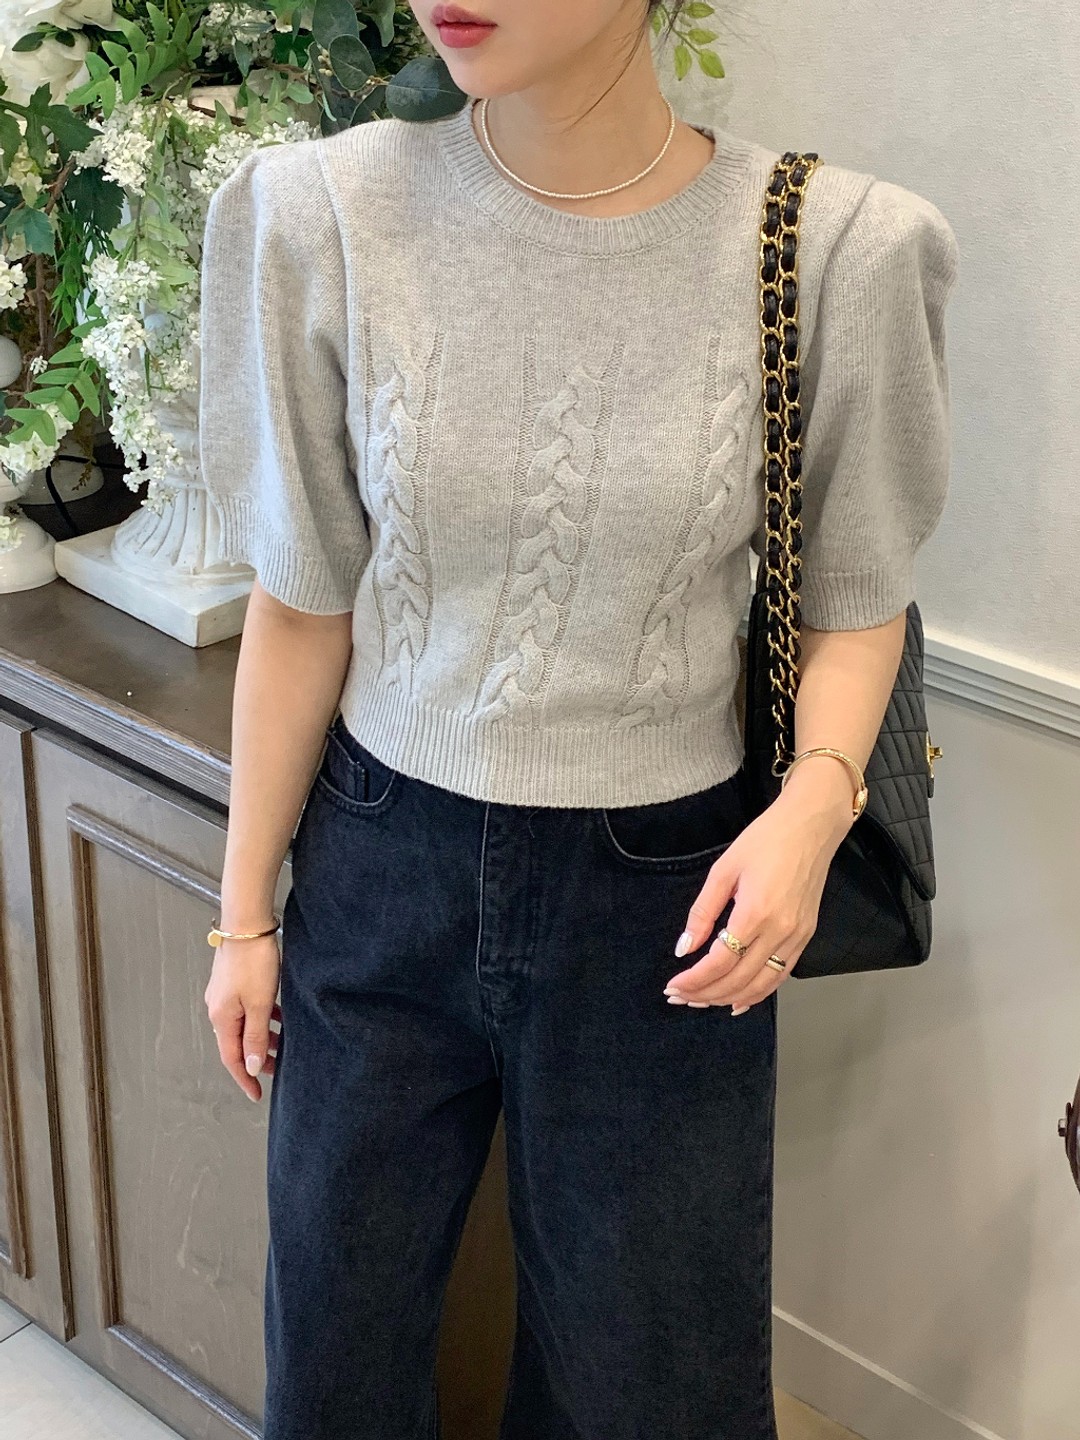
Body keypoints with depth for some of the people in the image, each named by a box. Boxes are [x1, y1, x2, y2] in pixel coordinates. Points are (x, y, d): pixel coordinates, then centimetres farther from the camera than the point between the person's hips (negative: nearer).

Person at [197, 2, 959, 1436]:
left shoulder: (839, 249, -15)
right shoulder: (325, 218, -12)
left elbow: (856, 600, -1)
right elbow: (303, 607, -2)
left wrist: (815, 802, -20)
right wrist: (246, 910, 4)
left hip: (662, 896, -1)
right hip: (384, 870, 1)